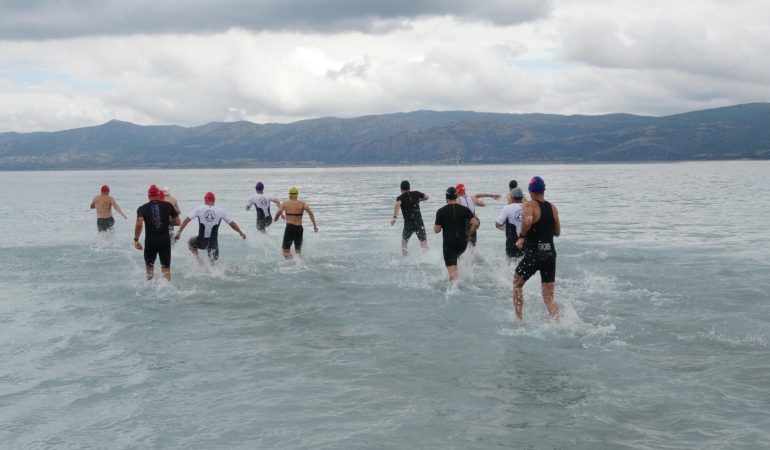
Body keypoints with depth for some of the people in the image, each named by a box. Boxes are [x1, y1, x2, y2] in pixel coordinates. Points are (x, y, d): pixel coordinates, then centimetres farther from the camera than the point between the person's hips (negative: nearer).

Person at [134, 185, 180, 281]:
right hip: (165, 240, 0)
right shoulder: (168, 205, 3)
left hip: (150, 241, 0)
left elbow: (139, 224, -17)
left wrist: (136, 240, -10)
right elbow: (177, 222, 3)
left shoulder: (143, 208, -1)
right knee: (166, 268, 4)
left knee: (149, 266, 22)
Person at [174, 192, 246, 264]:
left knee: (190, 242, 32)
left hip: (201, 241, 0)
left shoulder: (199, 209, -2)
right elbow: (232, 223, 5)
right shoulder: (220, 211, 0)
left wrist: (178, 232, -3)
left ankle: (198, 257, 7)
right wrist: (241, 233, 19)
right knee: (214, 263, 13)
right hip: (213, 243, 0)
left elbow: (186, 220, -8)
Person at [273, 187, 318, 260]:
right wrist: (315, 225, -11)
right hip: (299, 228, 3)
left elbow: (279, 212, -10)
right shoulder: (302, 204, 7)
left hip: (290, 227, -3)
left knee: (286, 252, -3)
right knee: (298, 250, 22)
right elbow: (310, 212, -9)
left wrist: (275, 219, 11)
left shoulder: (285, 204, 4)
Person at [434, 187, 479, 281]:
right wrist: (468, 235, 6)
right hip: (462, 243, 4)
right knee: (453, 259, 34)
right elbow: (475, 224, -8)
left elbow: (436, 230, -5)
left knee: (451, 270, -8)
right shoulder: (464, 209, 2)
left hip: (449, 244, -4)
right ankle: (456, 281, 32)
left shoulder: (441, 211, -4)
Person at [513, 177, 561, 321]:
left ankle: (518, 319, 23)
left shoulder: (529, 205, -8)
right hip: (550, 254, 5)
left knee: (517, 284, 21)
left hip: (533, 254, -5)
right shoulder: (553, 208, 9)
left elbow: (528, 220, -31)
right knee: (549, 297, 9)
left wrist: (522, 236, -17)